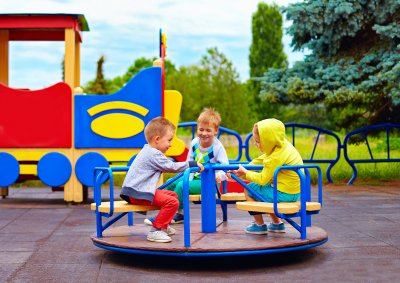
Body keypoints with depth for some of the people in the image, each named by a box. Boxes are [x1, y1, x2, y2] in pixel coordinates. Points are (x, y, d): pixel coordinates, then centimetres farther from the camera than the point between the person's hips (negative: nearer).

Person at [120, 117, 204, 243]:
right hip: (137, 193, -11)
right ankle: (155, 231, -18)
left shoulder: (147, 151, 19)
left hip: (134, 190, 11)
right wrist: (193, 164, -2)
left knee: (172, 195, 18)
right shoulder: (154, 155, -15)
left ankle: (163, 226, 27)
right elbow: (172, 167, -12)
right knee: (172, 202, -21)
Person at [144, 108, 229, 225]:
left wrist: (219, 176, -46)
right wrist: (189, 179, -6)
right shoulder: (194, 143, 0)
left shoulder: (218, 147, -19)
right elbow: (190, 163, 8)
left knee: (181, 186, -24)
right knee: (171, 183, 3)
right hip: (195, 177, 8)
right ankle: (179, 214, 6)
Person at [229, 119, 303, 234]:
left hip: (284, 193, -10)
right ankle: (277, 223, 34)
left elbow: (262, 180, -19)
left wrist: (245, 172, -5)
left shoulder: (276, 158, -25)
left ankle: (260, 225, 12)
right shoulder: (283, 144, 4)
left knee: (249, 189, 3)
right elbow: (261, 160, 15)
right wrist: (244, 168, 10)